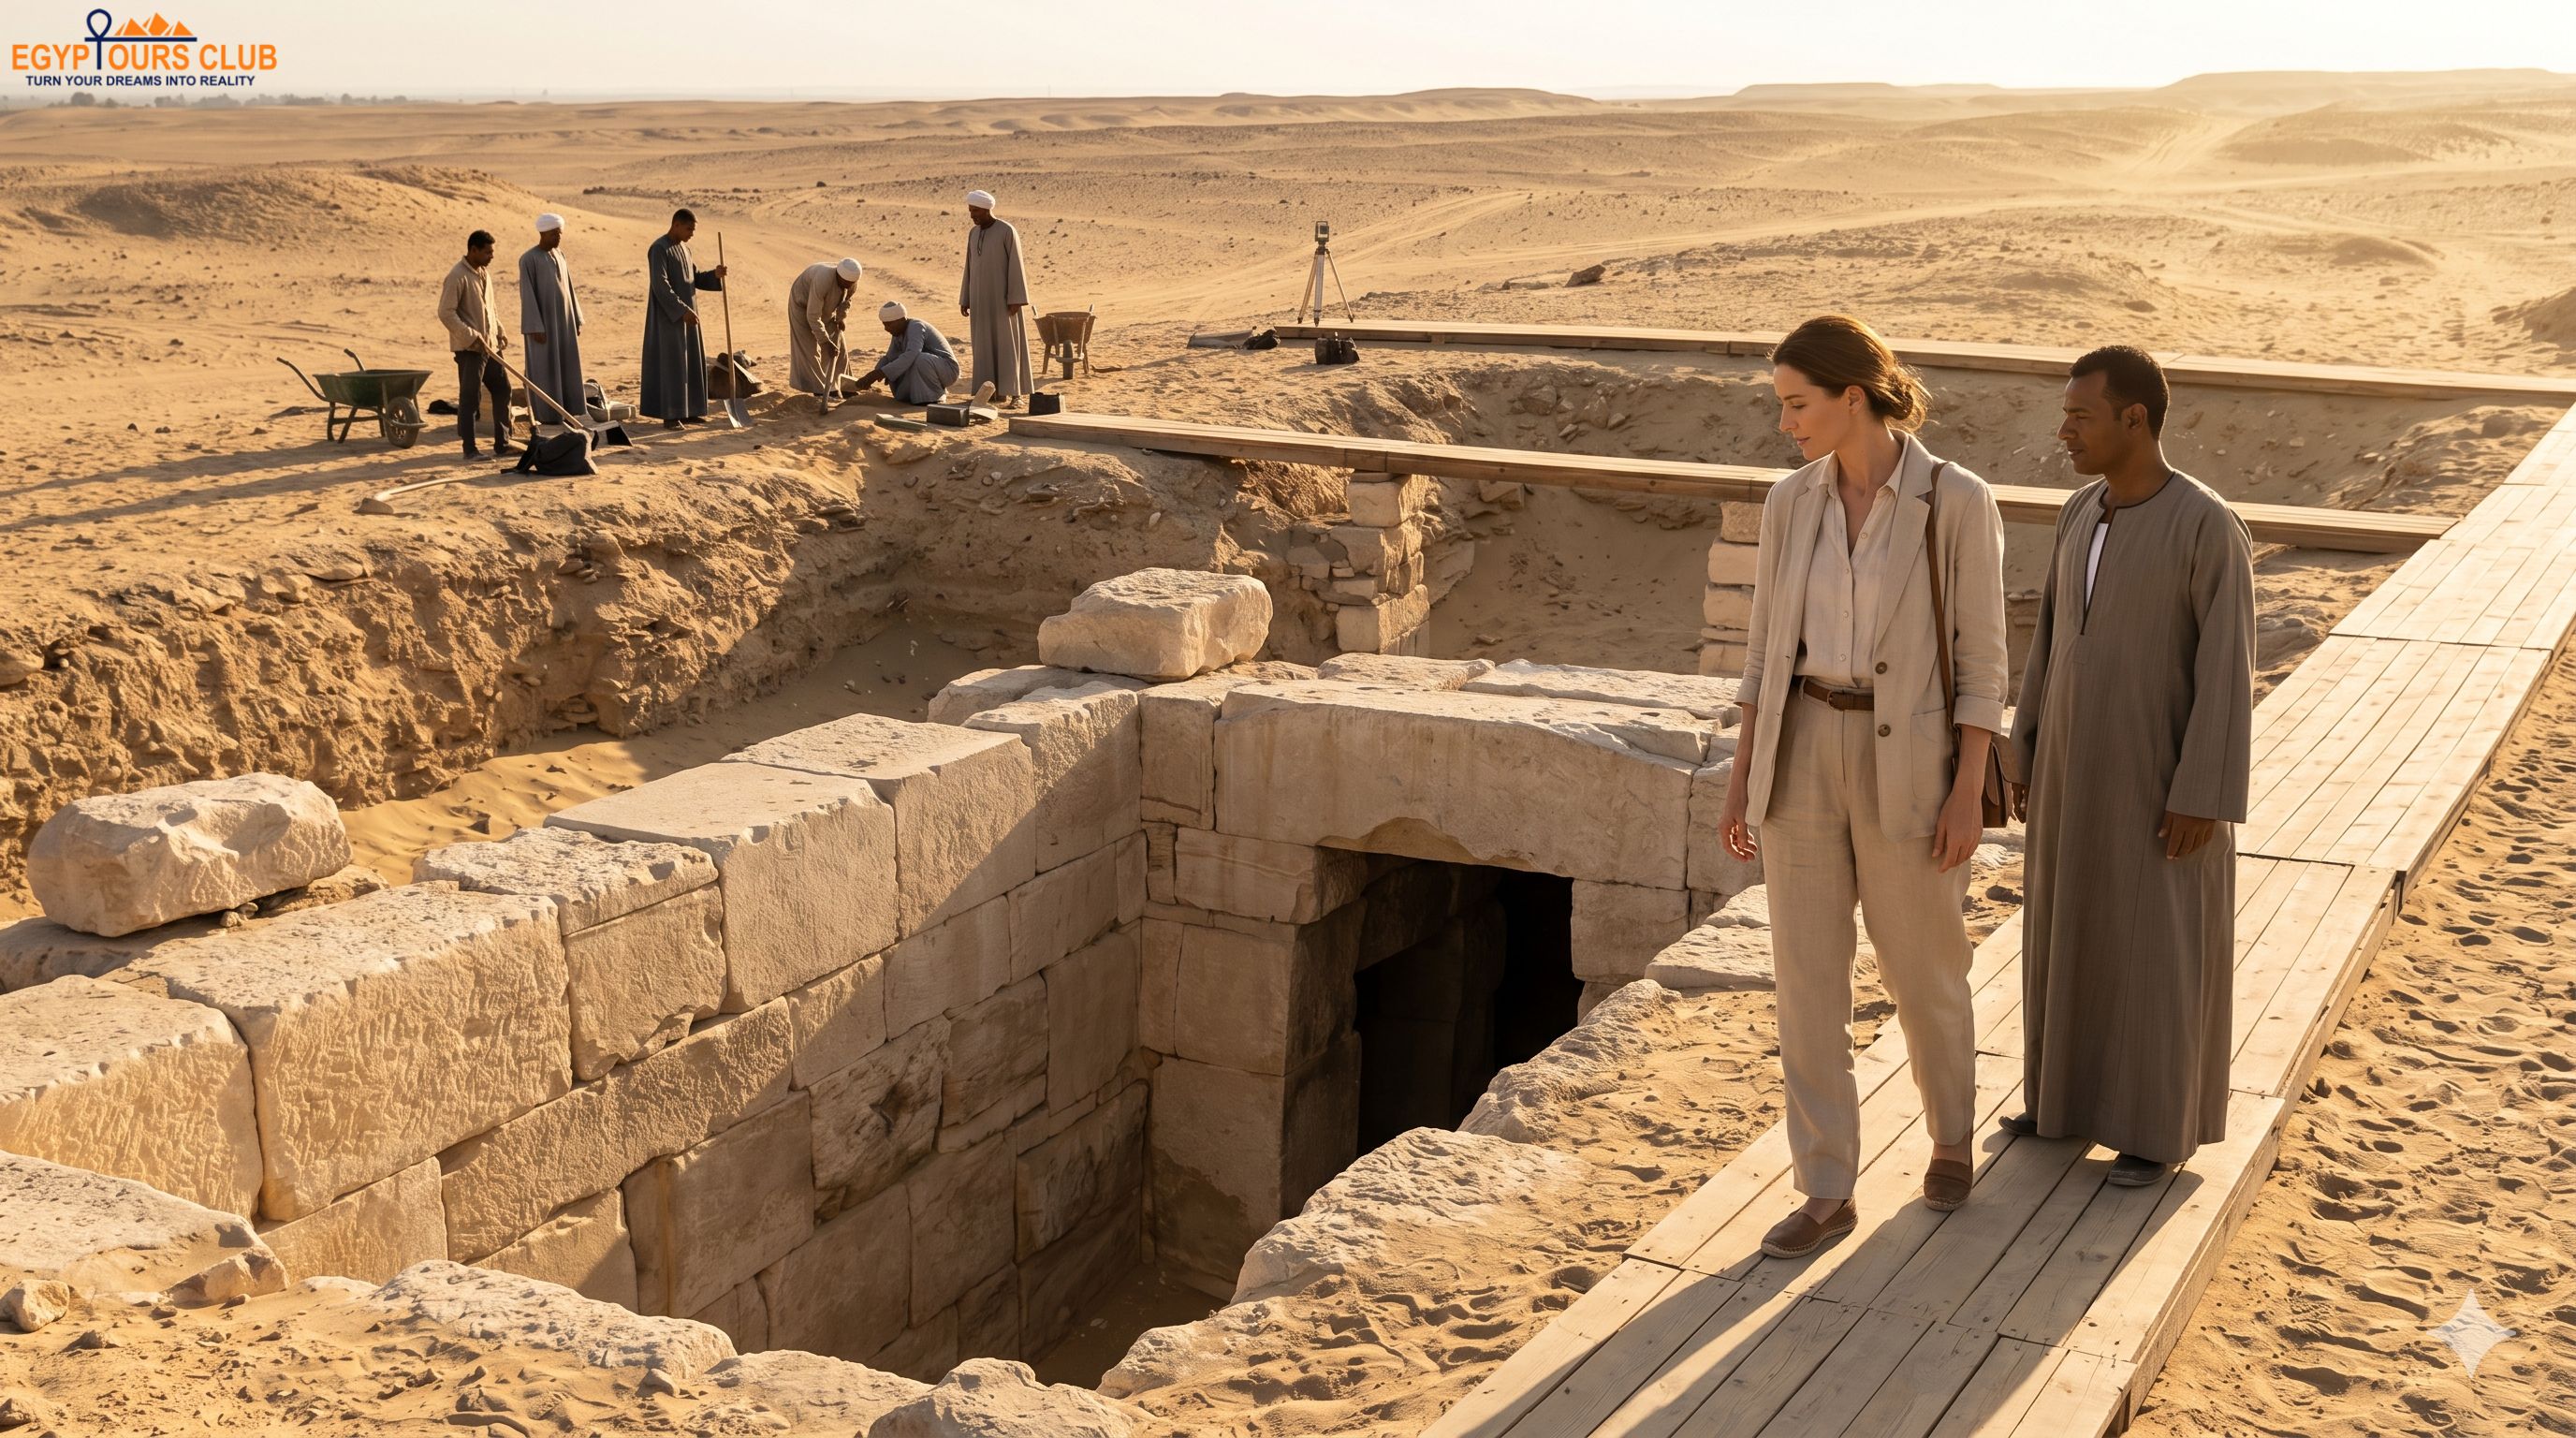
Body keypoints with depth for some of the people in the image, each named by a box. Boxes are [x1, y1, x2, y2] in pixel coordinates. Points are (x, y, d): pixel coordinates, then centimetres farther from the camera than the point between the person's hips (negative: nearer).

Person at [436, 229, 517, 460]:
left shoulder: (484, 273, 12)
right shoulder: (458, 276, -14)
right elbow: (446, 313, -18)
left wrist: (498, 333, 12)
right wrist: (472, 336, -21)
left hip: (490, 345, 9)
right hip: (469, 348, -9)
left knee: (503, 389, 12)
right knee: (470, 397, -4)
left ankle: (502, 443, 20)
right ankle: (469, 449, 2)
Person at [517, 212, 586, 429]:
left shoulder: (559, 255, 11)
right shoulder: (528, 259, -13)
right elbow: (527, 295, -16)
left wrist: (576, 320, 12)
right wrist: (536, 328, -20)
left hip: (563, 320, 8)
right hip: (543, 321, -8)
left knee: (566, 369, 8)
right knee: (545, 371, -4)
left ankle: (564, 416, 15)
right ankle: (547, 419, 2)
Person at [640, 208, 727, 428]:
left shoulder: (684, 248, 13)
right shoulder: (659, 249, -15)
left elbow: (694, 278, 18)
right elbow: (660, 285, -22)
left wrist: (715, 275, -2)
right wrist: (682, 310, -25)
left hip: (686, 313, 9)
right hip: (668, 316, -9)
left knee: (692, 362, 9)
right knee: (671, 363, -8)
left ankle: (687, 411, 15)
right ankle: (669, 415, -6)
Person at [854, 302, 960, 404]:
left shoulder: (916, 327, -25)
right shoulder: (899, 332, 4)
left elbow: (910, 356, -40)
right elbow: (889, 358, 10)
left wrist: (878, 374, -42)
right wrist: (872, 375, -9)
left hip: (947, 370, -9)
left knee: (920, 360, -36)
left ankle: (932, 397, -15)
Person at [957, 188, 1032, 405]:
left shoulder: (1007, 231, -11)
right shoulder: (974, 234, 10)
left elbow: (1015, 266, -13)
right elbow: (970, 268, 13)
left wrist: (1016, 299, -17)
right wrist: (964, 300, 10)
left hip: (1003, 296, -6)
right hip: (981, 298, 6)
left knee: (1007, 342, -5)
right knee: (985, 344, 5)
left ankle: (1014, 392, -1)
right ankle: (991, 391, 10)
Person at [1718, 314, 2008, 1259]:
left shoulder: (1958, 501, -10)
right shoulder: (1791, 504, 2)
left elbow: (1980, 656, -8)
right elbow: (1768, 651, 7)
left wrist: (1968, 793, -12)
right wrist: (1743, 780, 6)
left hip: (1909, 760, -3)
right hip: (1803, 755, 4)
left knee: (1922, 972, 11)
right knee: (1807, 974, 2)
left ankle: (1951, 1133, 39)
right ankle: (1827, 1192, 13)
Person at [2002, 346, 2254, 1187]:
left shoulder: (2210, 528, -19)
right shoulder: (2082, 514, 4)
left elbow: (2226, 672, -18)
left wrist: (2203, 798, -19)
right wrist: (2027, 751, 12)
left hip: (2162, 773, -7)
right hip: (2079, 764, 7)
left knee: (2160, 951, 3)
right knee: (2075, 929, 15)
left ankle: (2162, 1124, 19)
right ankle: (2078, 1094, 31)